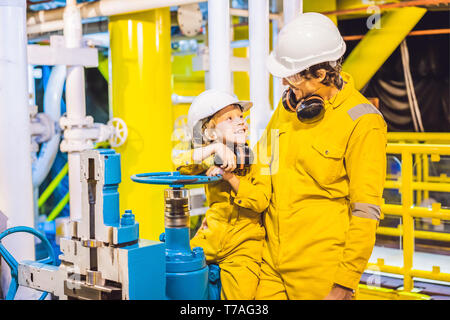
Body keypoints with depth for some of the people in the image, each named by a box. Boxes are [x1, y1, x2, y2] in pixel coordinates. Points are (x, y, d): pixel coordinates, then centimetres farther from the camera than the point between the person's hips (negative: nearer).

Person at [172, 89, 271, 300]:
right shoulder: (210, 159, 6)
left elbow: (261, 201, -12)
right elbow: (179, 163, -14)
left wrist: (229, 176, -20)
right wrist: (214, 148, -26)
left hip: (244, 243, -2)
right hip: (211, 237, 3)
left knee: (241, 294, -12)